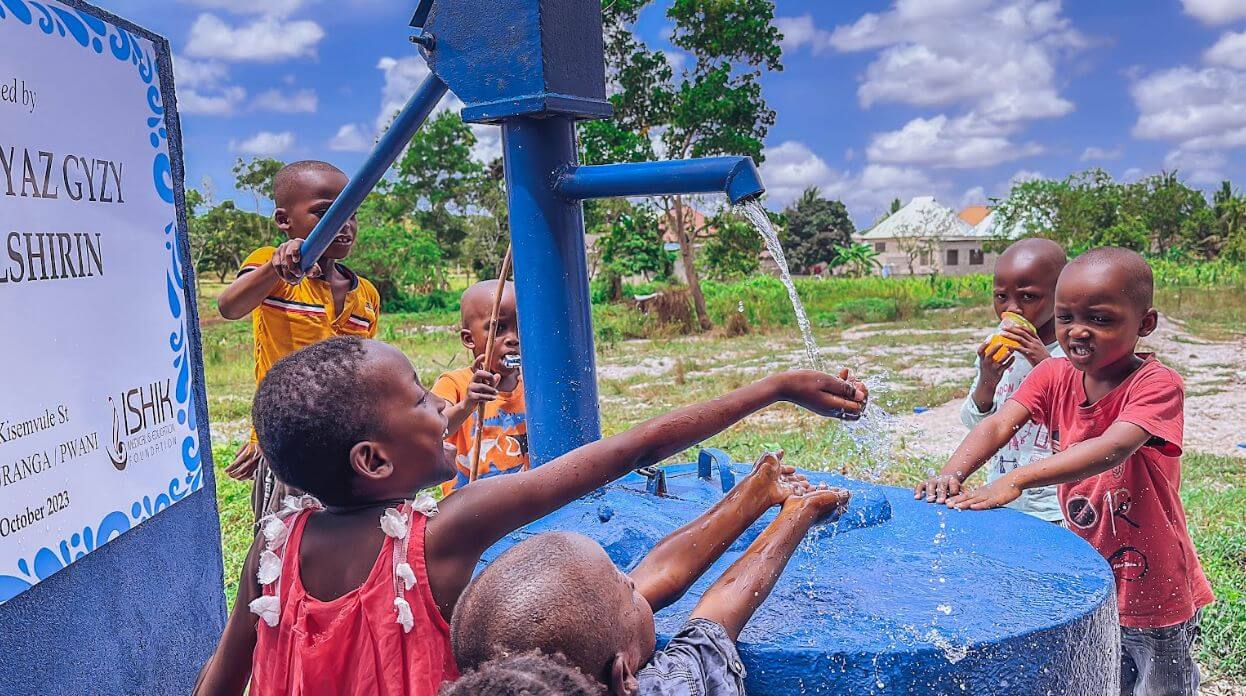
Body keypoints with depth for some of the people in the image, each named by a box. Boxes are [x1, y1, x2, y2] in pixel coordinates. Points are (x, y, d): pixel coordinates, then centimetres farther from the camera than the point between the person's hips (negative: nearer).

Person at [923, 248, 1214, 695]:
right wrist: (951, 475, -37)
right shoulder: (1054, 377, -5)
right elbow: (998, 425, -19)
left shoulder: (1156, 385, -22)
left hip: (1156, 596, -5)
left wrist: (1016, 480, -49)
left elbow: (1111, 449, -39)